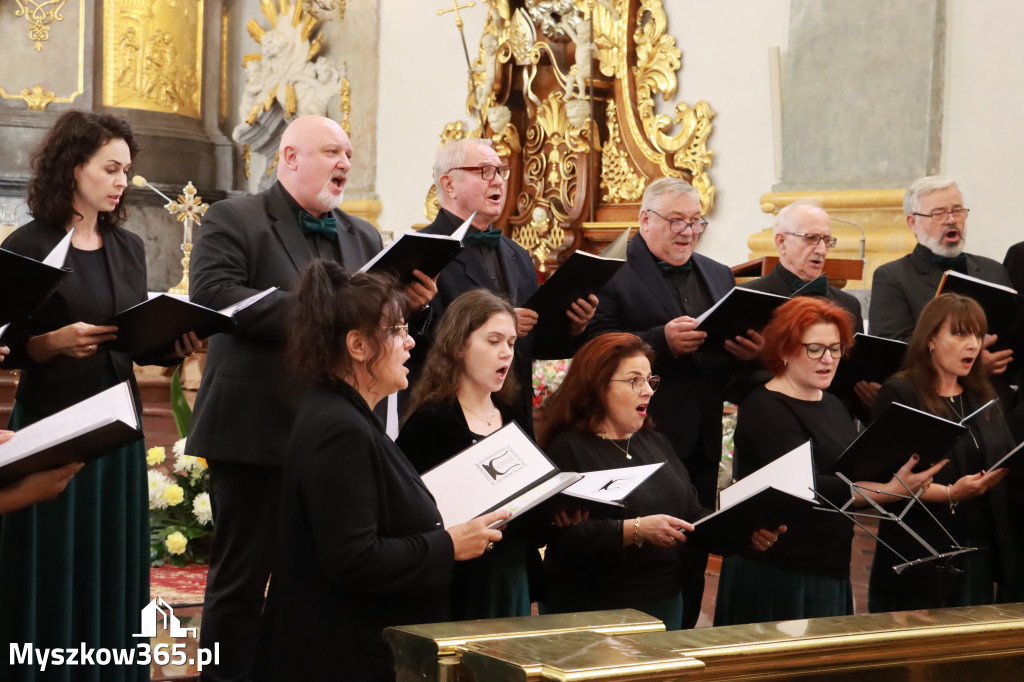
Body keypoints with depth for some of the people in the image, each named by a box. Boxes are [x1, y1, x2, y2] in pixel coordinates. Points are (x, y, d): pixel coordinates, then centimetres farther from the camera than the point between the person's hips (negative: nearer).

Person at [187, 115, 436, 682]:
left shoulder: (364, 237, 18)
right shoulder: (232, 220, -1)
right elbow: (211, 295, -17)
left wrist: (411, 304, -7)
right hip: (257, 433, -6)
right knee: (241, 577, 1)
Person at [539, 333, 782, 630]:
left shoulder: (656, 444, 16)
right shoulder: (567, 449, -9)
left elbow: (694, 516, 15)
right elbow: (565, 537, -21)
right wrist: (636, 530, -29)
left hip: (667, 604, 7)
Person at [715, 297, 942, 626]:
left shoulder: (832, 405, 15)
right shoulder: (766, 410, -13)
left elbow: (854, 472, 17)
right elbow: (805, 488, -24)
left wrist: (901, 477, -3)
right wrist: (891, 490, -28)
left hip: (830, 571, 8)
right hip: (776, 575, -8)